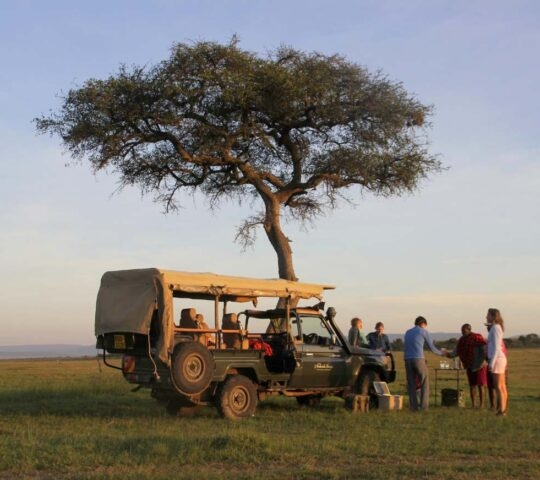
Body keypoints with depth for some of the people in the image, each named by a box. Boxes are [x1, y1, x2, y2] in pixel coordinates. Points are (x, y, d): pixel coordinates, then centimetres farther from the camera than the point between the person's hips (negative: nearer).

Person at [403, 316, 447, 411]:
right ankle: (424, 405, 0)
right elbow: (432, 348, 10)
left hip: (407, 360, 4)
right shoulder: (424, 332, 7)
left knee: (411, 384, 8)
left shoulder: (407, 332, 22)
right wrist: (441, 353, 30)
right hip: (418, 359, -4)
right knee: (425, 382, 7)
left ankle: (414, 406, 2)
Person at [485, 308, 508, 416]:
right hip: (500, 359, 10)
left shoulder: (495, 328, -13)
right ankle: (503, 409, 14)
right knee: (502, 386, 10)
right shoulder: (496, 327, 15)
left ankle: (501, 410, -7)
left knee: (498, 387, -8)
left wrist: (491, 363, -19)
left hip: (497, 359, -10)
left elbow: (496, 347, -18)